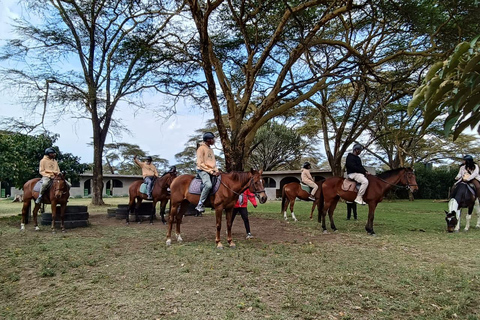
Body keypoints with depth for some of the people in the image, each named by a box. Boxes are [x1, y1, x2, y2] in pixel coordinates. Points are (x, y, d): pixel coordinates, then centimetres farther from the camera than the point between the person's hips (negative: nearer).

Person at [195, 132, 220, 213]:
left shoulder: (211, 150, 18)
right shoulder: (201, 148, -6)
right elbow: (200, 163, -12)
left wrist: (216, 170, 0)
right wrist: (211, 172, -16)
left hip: (212, 171, 9)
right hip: (202, 170, -9)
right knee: (208, 185, -33)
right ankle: (200, 205, -25)